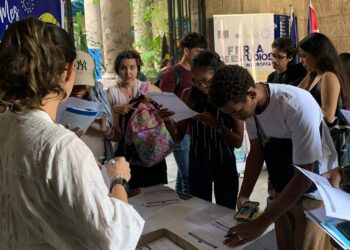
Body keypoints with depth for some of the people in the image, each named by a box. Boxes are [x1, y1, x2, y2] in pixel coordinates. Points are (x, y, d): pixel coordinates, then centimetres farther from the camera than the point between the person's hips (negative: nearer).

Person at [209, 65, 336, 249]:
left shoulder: (297, 107, -32)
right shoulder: (248, 105, -11)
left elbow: (304, 174, -27)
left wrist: (262, 223, -29)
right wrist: (243, 196, -10)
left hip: (311, 191, -5)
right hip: (282, 191, 6)